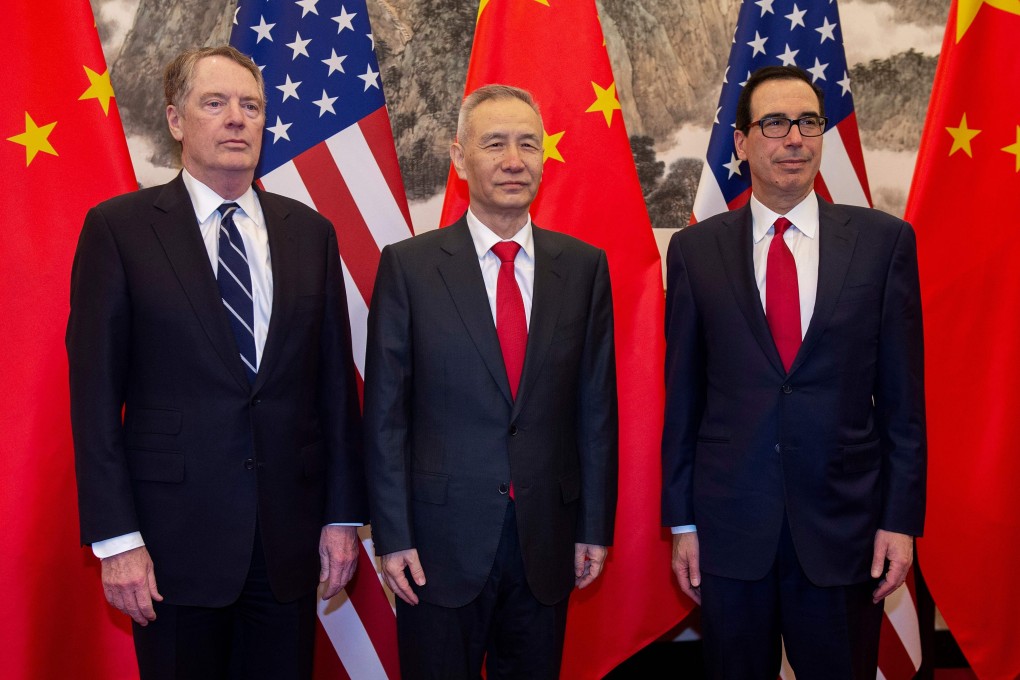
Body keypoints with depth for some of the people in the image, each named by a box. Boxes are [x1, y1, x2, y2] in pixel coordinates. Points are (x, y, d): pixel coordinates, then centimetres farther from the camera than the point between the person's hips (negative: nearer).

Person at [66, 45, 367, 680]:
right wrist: (116, 538, -9)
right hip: (176, 533, -3)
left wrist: (344, 513, 5)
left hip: (291, 535, 3)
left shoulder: (311, 232, 7)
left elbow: (336, 379, 7)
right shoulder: (118, 228, -2)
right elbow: (96, 391, -4)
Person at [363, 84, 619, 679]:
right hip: (441, 541, -2)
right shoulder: (408, 265, -4)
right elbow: (385, 413, -4)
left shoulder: (584, 266, 3)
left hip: (547, 541, 2)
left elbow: (596, 404, 5)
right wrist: (392, 536, -6)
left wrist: (595, 525, 4)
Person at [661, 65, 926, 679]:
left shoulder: (885, 240, 0)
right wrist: (682, 520, 3)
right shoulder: (696, 249, 0)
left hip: (845, 527, 0)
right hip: (729, 527, 0)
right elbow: (682, 393, 2)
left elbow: (902, 393, 1)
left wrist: (901, 518, -1)